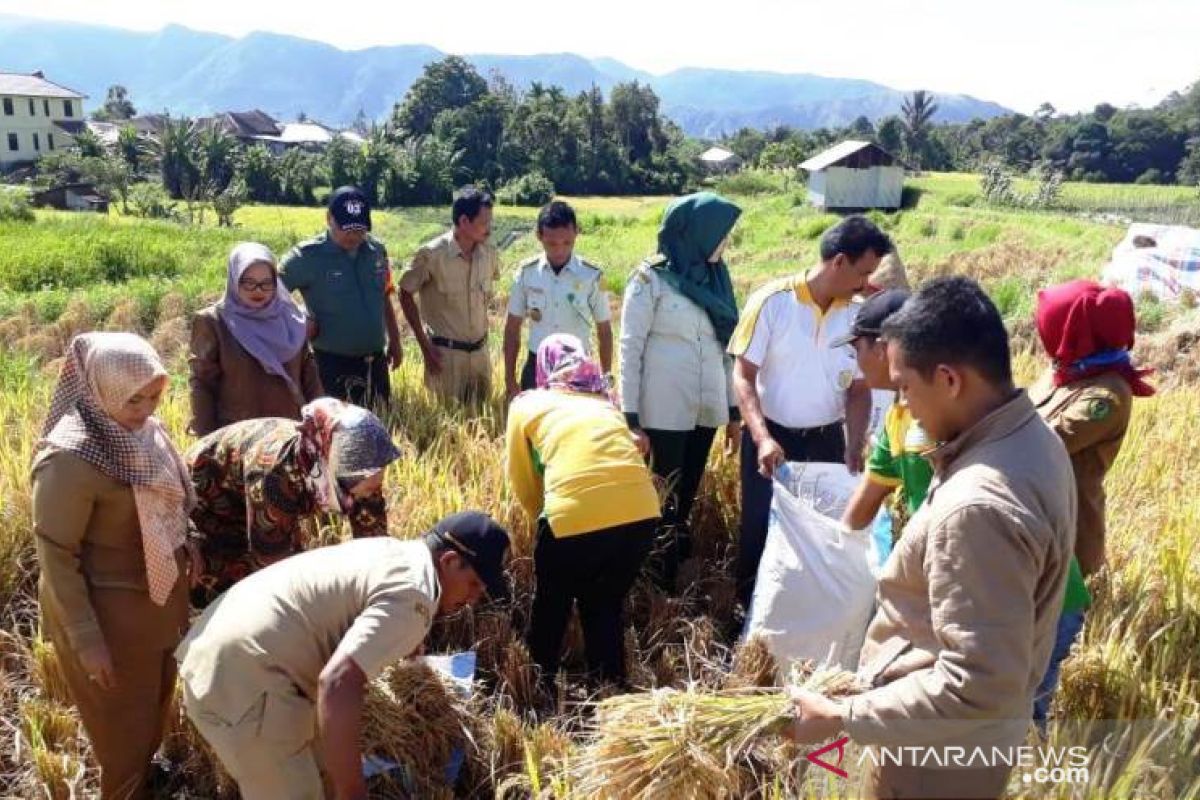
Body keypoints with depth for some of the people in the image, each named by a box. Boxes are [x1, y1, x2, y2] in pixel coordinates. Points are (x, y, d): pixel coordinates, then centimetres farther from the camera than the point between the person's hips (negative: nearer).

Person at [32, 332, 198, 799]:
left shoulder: (141, 429, -5)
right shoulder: (70, 459, -27)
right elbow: (55, 556, -20)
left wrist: (184, 560, 11)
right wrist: (86, 639, -18)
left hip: (161, 594, 7)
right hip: (110, 609, -7)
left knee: (157, 698, 27)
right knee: (123, 721, 15)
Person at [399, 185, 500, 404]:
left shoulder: (489, 252, -3)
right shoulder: (432, 254, -17)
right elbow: (406, 295, -7)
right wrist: (425, 347, -8)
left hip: (480, 351, 5)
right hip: (446, 353, -5)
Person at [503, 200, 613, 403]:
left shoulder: (592, 276, -9)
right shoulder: (527, 272, -5)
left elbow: (604, 330, 2)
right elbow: (512, 329, 4)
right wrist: (510, 380, 3)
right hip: (536, 369, 1)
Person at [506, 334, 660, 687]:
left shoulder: (526, 404, 17)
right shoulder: (604, 403, 27)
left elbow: (524, 486, 22)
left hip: (575, 518, -3)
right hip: (641, 513, 3)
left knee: (551, 606, 26)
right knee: (606, 606, 28)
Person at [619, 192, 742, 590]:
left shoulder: (715, 277, 10)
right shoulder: (652, 278, -8)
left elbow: (727, 348, 11)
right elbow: (630, 348, -8)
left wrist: (733, 408, 11)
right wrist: (630, 416, -11)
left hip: (707, 409, 5)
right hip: (664, 411, -5)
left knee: (687, 497, 13)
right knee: (664, 499, 3)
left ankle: (677, 578, 25)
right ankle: (657, 584, 17)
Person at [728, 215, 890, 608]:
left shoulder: (859, 316, -4)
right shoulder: (773, 301, -15)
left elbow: (859, 389, 4)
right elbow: (743, 375, -13)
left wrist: (854, 450, -8)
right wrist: (762, 437, -24)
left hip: (827, 440, 3)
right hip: (771, 438, -3)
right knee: (761, 528, 7)